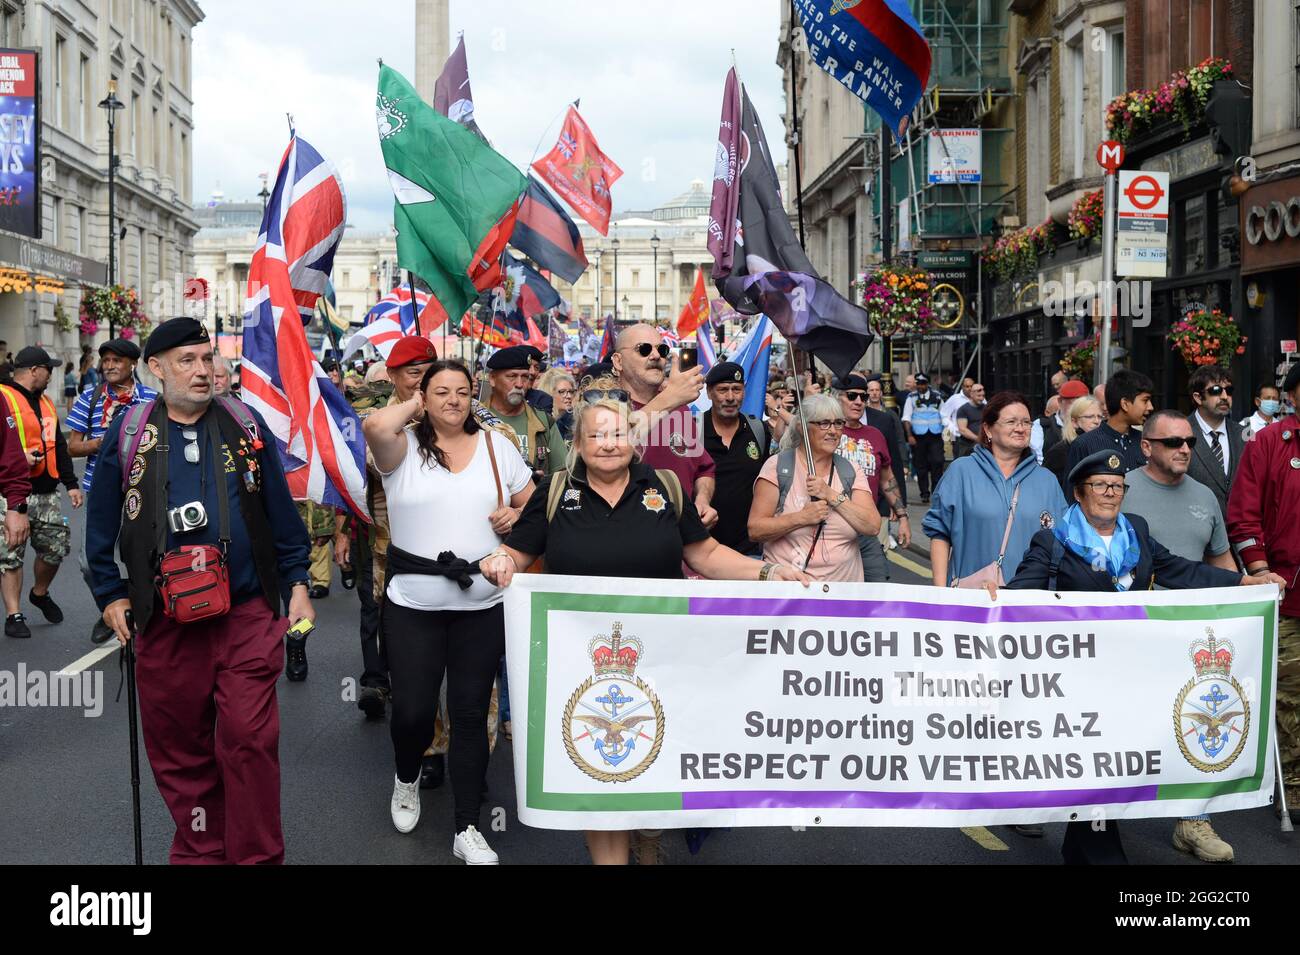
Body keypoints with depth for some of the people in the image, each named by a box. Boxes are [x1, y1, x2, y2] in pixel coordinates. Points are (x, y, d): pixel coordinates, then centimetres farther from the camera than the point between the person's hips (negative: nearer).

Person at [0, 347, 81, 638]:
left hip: (45, 493, 7)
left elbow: (59, 447, 23)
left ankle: (40, 593, 33)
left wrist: (71, 483, 19)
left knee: (57, 546, 8)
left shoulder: (46, 403, 19)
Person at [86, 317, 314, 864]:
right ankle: (199, 850, 26)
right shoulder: (128, 433, 3)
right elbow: (101, 525, 9)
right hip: (165, 623, 1)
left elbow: (281, 511, 7)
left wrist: (297, 583, 4)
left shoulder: (246, 425, 4)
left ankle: (257, 855, 12)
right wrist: (110, 594, 6)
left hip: (248, 614, -1)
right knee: (178, 747, 9)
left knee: (249, 738, -3)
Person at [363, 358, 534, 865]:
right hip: (413, 603, -2)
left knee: (471, 713, 6)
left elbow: (533, 500, 14)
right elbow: (375, 426, -25)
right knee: (412, 710, 1)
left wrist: (516, 514, -8)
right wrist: (413, 406, -7)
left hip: (483, 604, 2)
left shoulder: (496, 445, 8)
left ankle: (468, 829, 17)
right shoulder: (405, 446, -2)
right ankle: (407, 777, 37)